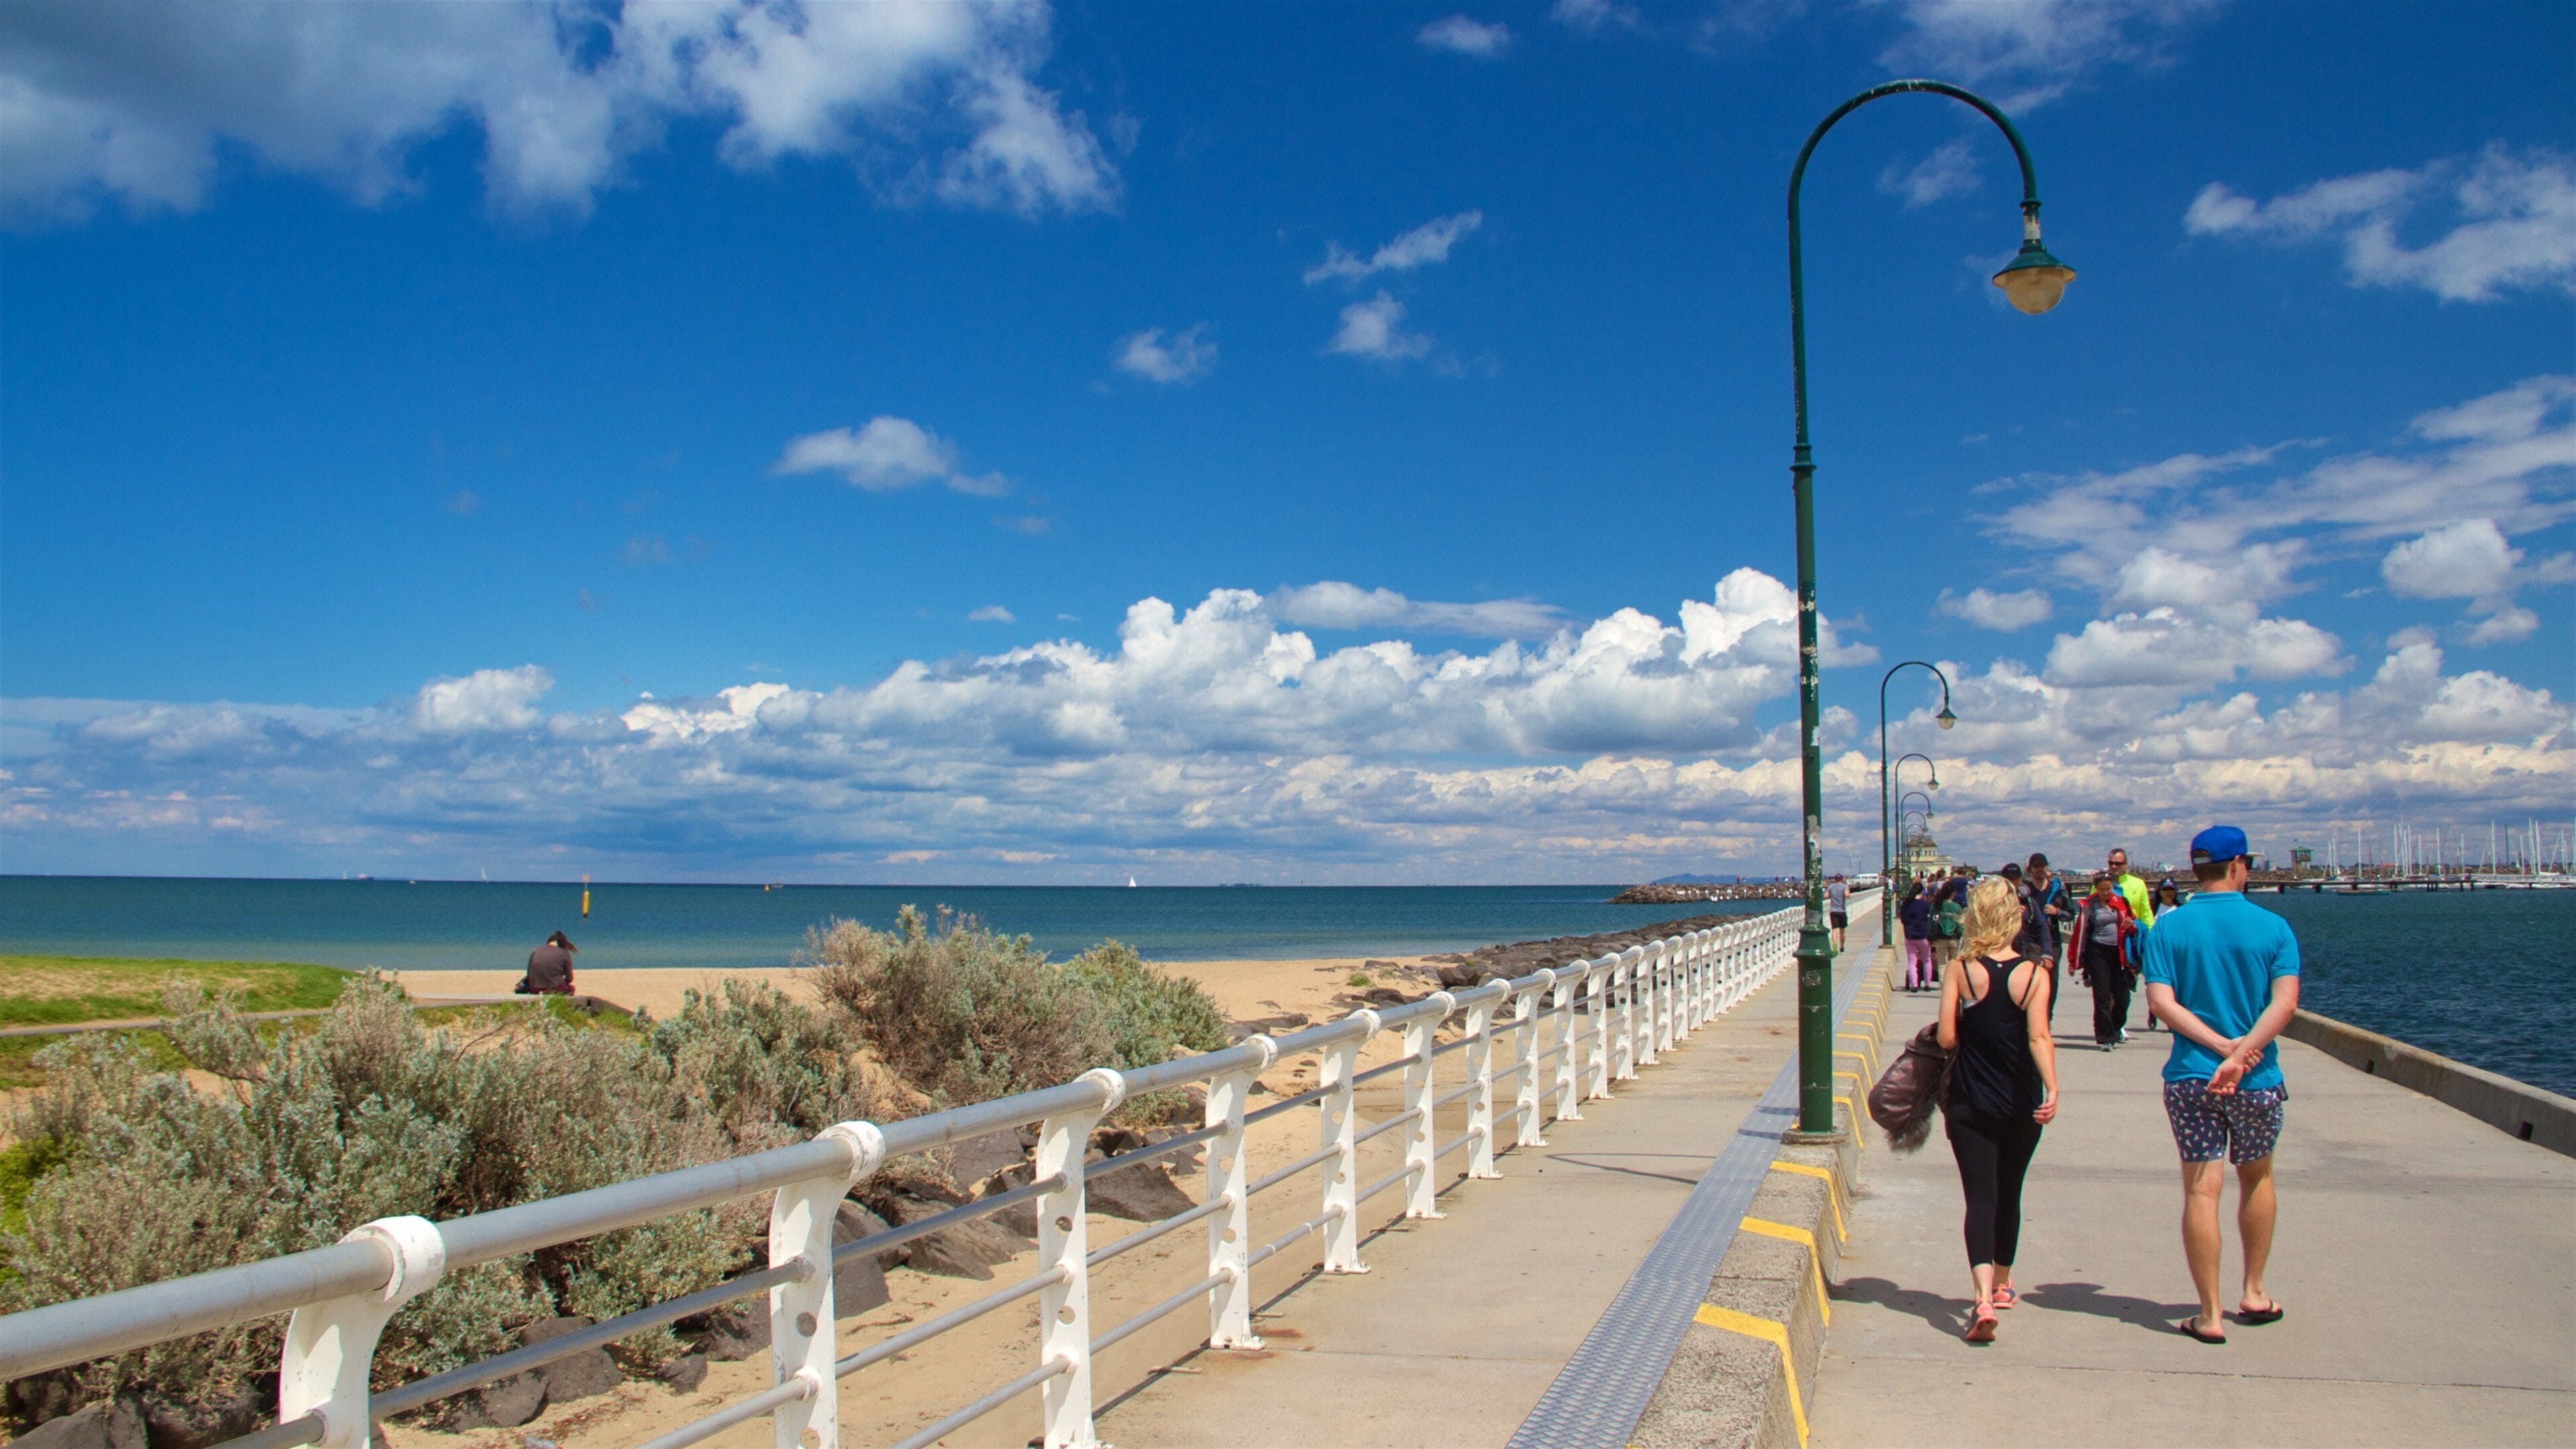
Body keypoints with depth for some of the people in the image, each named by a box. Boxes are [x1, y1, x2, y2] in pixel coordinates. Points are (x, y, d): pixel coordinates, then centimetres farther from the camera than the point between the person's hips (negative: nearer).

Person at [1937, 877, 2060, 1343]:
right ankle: (2002, 1284, 36)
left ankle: (1984, 1298, -21)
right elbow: (2039, 1037, -19)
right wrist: (2052, 1089, -24)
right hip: (2021, 1105, 2)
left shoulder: (1959, 970, -9)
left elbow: (1946, 1037, -11)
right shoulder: (2034, 973, -6)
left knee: (1980, 1197, -3)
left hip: (1969, 1105, -2)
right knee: (2008, 1195, 20)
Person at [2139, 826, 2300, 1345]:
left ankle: (2211, 1316, 3)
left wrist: (2221, 1045, -13)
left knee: (2201, 1190, 1)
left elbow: (2160, 1001, -12)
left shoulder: (2168, 928, -2)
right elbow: (2285, 1003, -14)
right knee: (2256, 1178, 22)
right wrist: (2241, 1054, -19)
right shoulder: (2273, 928, -3)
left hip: (2189, 1076, 0)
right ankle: (2254, 1293, 30)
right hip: (2257, 1079, 0)